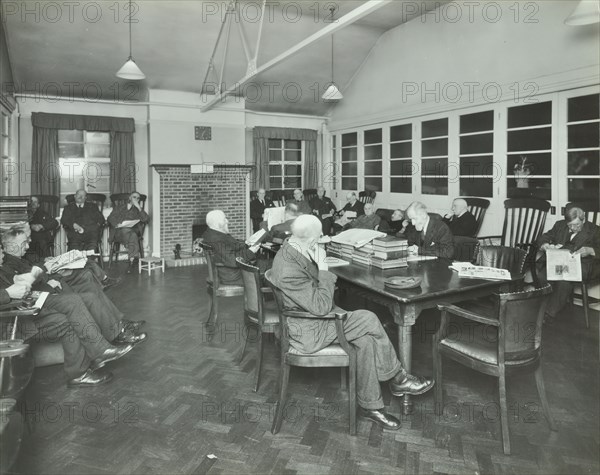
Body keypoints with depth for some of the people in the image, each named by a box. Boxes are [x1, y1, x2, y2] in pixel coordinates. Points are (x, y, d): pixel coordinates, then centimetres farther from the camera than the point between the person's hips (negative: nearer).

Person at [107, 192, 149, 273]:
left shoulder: (138, 210, 26)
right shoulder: (119, 208, 22)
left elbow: (145, 219, 5)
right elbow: (110, 218, 7)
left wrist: (138, 207, 0)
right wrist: (118, 224, -12)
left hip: (134, 231, 1)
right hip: (119, 232, -1)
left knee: (132, 235, -35)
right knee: (126, 230, -36)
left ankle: (132, 260, -43)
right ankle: (134, 258, -44)